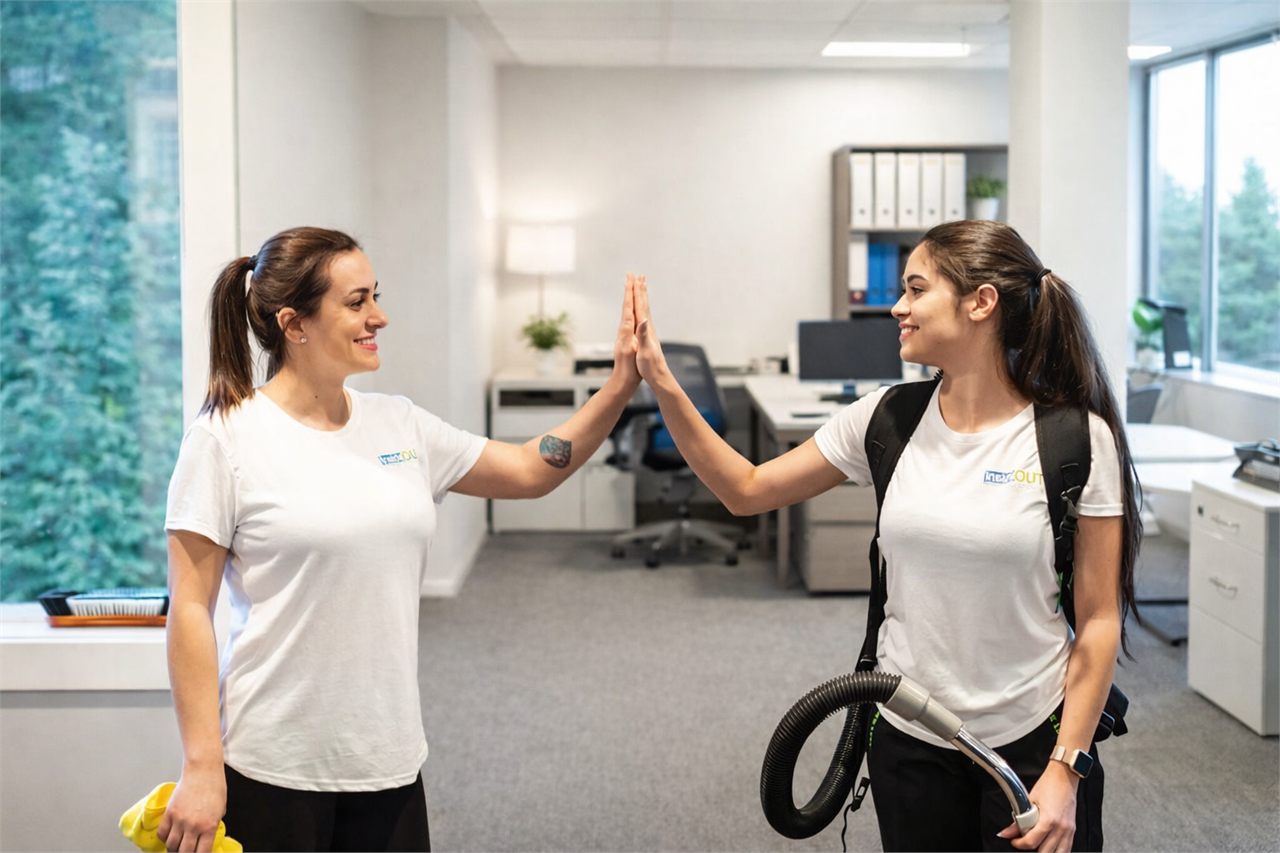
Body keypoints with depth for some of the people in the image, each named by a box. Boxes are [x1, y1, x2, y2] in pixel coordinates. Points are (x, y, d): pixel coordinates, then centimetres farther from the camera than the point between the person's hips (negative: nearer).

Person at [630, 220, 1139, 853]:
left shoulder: (1076, 439, -12)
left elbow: (1098, 621, -10)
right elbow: (746, 490, 5)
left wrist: (1065, 772, -13)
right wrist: (662, 384, -3)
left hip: (1030, 744, -3)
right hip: (909, 739, 3)